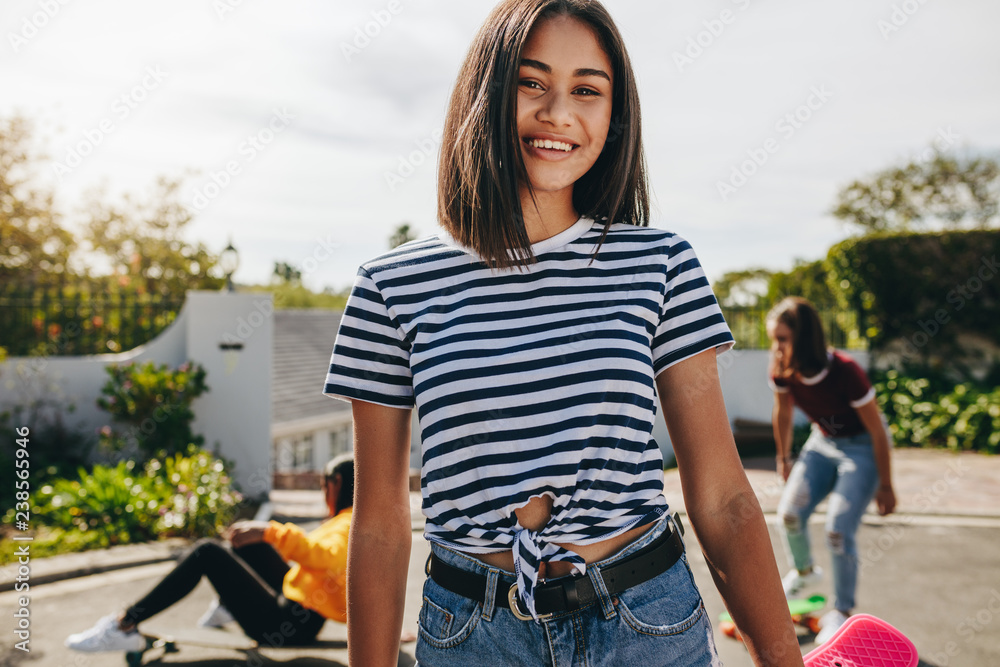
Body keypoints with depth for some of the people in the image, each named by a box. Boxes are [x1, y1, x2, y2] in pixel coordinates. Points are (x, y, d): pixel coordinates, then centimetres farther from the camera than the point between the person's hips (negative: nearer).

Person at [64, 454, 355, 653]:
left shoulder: (349, 526, -19)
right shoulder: (346, 522, 11)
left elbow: (328, 556, -40)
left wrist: (270, 531, -40)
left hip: (286, 627, -10)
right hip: (290, 601, 10)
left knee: (207, 553, -12)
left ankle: (124, 626, -7)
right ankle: (228, 605, 36)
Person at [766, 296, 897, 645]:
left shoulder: (845, 372, -33)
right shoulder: (781, 371, -18)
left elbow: (877, 431, -20)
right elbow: (782, 414, 4)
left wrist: (885, 486, -11)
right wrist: (784, 459, 16)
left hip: (863, 447, -5)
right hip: (823, 442, 5)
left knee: (838, 529, -13)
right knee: (790, 513, -6)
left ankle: (841, 612, 9)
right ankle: (803, 571, 27)